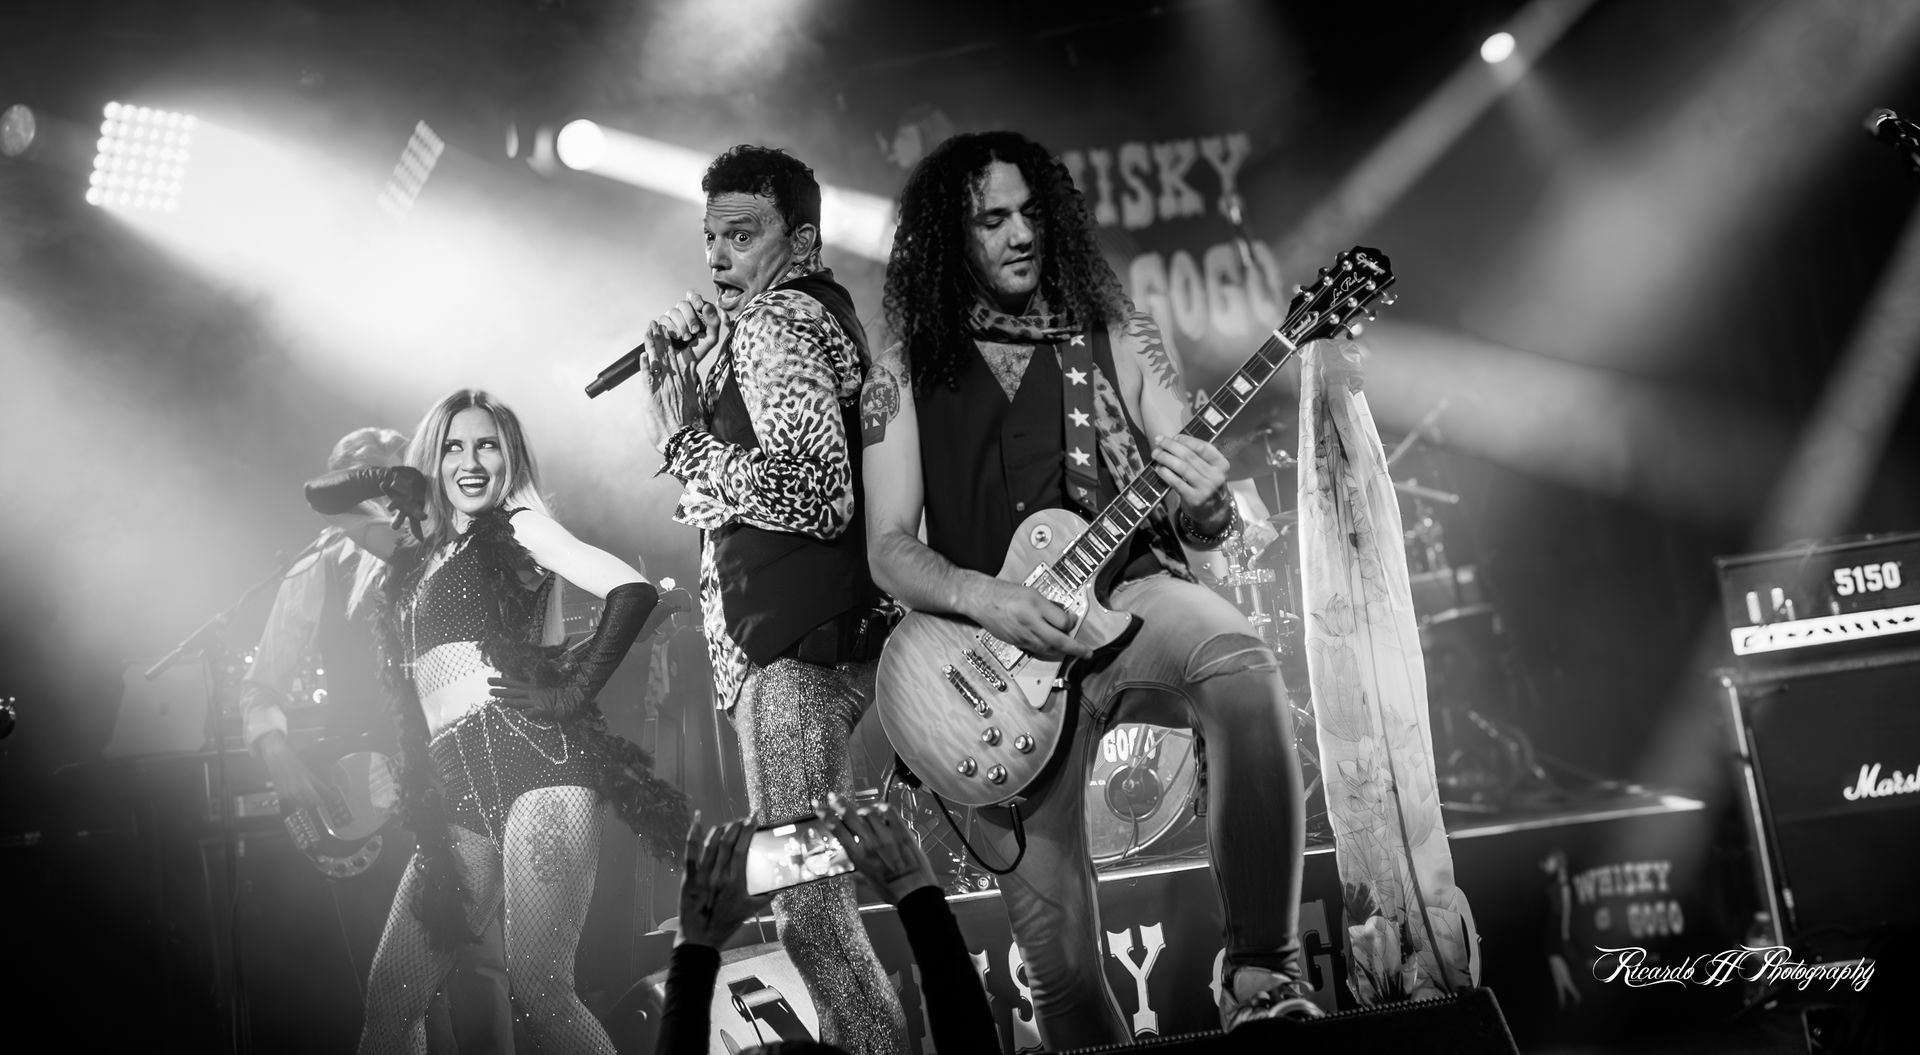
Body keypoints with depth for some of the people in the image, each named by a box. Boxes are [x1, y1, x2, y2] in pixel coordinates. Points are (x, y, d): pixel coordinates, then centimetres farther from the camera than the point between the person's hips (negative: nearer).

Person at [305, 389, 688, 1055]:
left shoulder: (517, 527, 4)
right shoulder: (419, 553, 23)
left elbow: (632, 590, -10)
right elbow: (320, 498, 32)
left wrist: (575, 691, -9)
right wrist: (396, 481, 14)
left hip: (531, 758, -7)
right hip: (455, 795, 7)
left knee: (539, 994, -17)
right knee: (389, 1001, 2)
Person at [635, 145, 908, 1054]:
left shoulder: (774, 321, -10)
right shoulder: (825, 314, 20)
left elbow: (817, 489, -24)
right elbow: (729, 461, 23)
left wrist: (681, 440, -12)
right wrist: (676, 373, 8)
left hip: (794, 647, -11)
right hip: (828, 637, 11)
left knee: (804, 901, -10)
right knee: (817, 887, 16)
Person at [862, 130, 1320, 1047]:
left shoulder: (1118, 340, 10)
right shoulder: (906, 369, 10)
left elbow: (1202, 528, 8)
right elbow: (888, 549, 4)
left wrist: (1208, 508, -18)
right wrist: (985, 597, -16)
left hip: (1124, 592, 0)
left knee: (1242, 669, -37)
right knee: (1057, 957, -10)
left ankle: (1261, 977, -28)